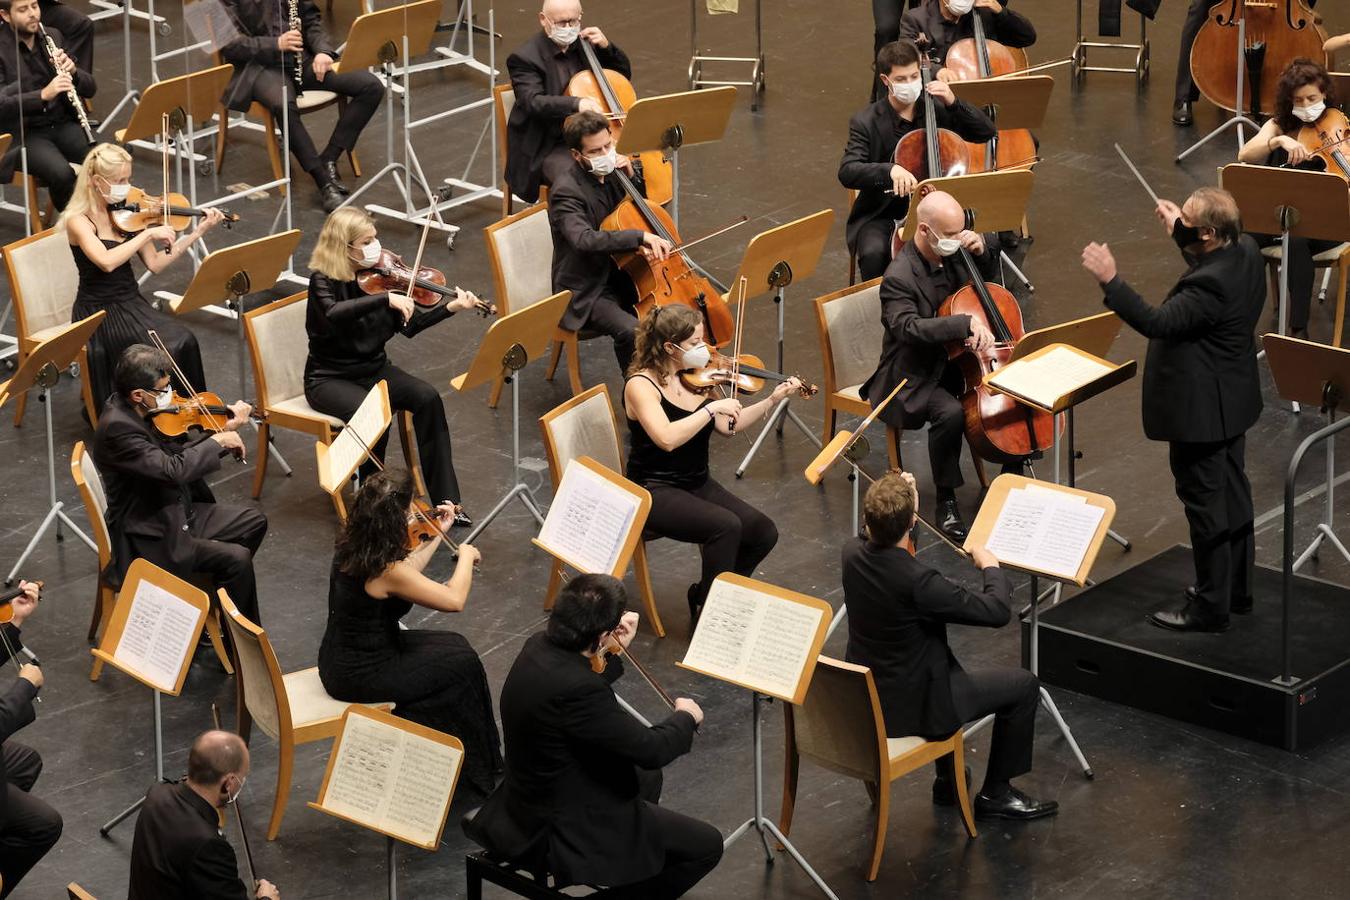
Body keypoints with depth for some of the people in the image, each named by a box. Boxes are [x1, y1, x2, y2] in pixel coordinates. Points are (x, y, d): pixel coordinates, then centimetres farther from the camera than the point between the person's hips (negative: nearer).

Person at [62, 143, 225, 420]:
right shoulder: (79, 221, -12)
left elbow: (155, 264, 6)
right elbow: (106, 261, -29)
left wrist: (197, 233, 1)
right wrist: (149, 233, -24)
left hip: (132, 303, 6)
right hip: (98, 313, -6)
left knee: (183, 341, -21)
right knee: (163, 347, -28)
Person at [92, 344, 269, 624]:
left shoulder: (138, 412, 0)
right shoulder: (117, 427, -29)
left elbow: (177, 456, 9)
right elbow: (173, 470, -36)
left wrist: (224, 431, -1)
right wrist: (217, 441, -22)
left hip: (174, 514, 10)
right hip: (149, 538, -10)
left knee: (254, 522, 16)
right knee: (237, 559, -19)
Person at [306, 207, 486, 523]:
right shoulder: (323, 280, -15)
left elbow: (410, 325, -2)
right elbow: (334, 314, -38)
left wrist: (451, 307, -15)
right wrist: (387, 298, -42)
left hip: (373, 369, 5)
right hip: (330, 379, -5)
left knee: (428, 398, -20)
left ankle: (445, 498, -17)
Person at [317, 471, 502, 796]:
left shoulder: (351, 546, -4)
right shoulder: (385, 571, -30)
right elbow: (454, 599, -23)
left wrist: (437, 533, 14)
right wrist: (466, 556, -6)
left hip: (339, 660, 8)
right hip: (360, 677, -8)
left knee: (453, 645, 18)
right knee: (463, 664, 8)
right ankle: (476, 765, 25)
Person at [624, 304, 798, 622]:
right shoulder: (641, 385, -17)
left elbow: (728, 426, 6)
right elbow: (667, 438, -32)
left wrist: (772, 400, -1)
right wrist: (712, 407, -29)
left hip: (697, 484, 7)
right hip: (655, 492, -7)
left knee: (764, 533, -8)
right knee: (726, 525, -30)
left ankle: (705, 593, 14)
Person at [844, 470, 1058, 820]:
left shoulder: (852, 553, -12)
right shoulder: (917, 581, -33)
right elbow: (998, 611, -23)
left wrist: (897, 492, 5)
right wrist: (991, 567, -5)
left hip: (863, 696, 8)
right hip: (910, 707, -8)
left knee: (944, 663, 37)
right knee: (1023, 685, 7)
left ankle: (949, 779, 44)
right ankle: (995, 793, 21)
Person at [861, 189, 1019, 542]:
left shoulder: (953, 252, 0)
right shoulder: (899, 278, -22)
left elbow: (990, 281, 18)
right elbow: (908, 327, -37)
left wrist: (983, 248, -5)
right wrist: (967, 323, -46)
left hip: (958, 361, 7)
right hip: (916, 377, -7)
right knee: (950, 413, -35)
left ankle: (1012, 477, 12)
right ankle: (946, 501, -17)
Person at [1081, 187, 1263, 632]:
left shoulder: (1211, 285, -32)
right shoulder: (1245, 252, -3)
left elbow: (1156, 322, -34)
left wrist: (1109, 280, -35)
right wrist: (1178, 229, 17)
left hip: (1200, 409, -10)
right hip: (1232, 401, 10)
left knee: (1204, 505, 2)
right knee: (1232, 493, 21)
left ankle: (1210, 607, 13)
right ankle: (1236, 587, 35)